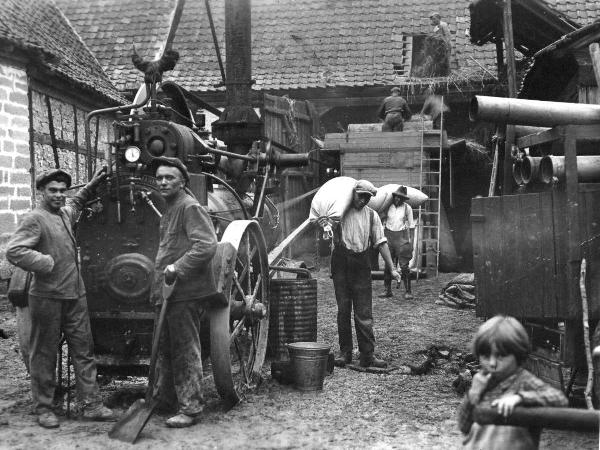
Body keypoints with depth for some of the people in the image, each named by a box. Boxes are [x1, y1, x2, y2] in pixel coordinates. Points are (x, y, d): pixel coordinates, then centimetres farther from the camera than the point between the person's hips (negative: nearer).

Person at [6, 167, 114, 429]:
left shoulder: (66, 214, 13)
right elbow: (14, 251, -22)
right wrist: (44, 263, -19)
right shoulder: (35, 219, -11)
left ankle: (91, 405, 12)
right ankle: (43, 409, 16)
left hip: (75, 295, 7)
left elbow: (76, 203, 38)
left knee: (83, 350, 7)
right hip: (47, 297, -7)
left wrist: (92, 185, 30)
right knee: (44, 354, 5)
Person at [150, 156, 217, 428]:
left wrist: (178, 268, -24)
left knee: (185, 351, -3)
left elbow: (207, 245, -22)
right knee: (165, 347, 18)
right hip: (168, 292, 10)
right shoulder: (169, 211, 20)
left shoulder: (190, 207, -11)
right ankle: (164, 398, 32)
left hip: (185, 293, -10)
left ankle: (190, 408, 5)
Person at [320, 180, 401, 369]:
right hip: (341, 262, -1)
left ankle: (367, 355, 3)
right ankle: (345, 352, 13)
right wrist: (322, 223, -19)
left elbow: (381, 242, 8)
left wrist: (392, 268, 2)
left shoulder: (371, 215, 8)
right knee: (343, 309, 5)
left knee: (364, 312, -1)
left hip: (361, 264, 1)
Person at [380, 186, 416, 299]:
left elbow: (411, 225, 5)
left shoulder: (407, 208, -1)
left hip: (402, 237, -3)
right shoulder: (388, 206, 4)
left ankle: (408, 291, 1)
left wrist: (410, 238, -1)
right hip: (389, 236, 3)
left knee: (404, 265, -5)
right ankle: (388, 290, 11)